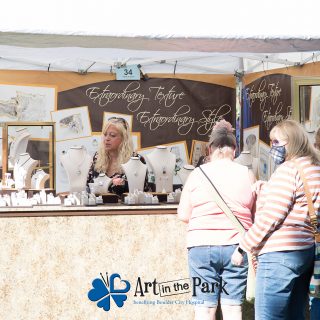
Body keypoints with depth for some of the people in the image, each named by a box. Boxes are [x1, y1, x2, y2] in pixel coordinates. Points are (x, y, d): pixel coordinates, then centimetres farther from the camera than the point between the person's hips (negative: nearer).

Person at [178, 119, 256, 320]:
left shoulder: (197, 174, 0)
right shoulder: (247, 174, 3)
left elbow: (183, 215, 2)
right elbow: (256, 216, 10)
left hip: (202, 245, -1)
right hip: (236, 245, 1)